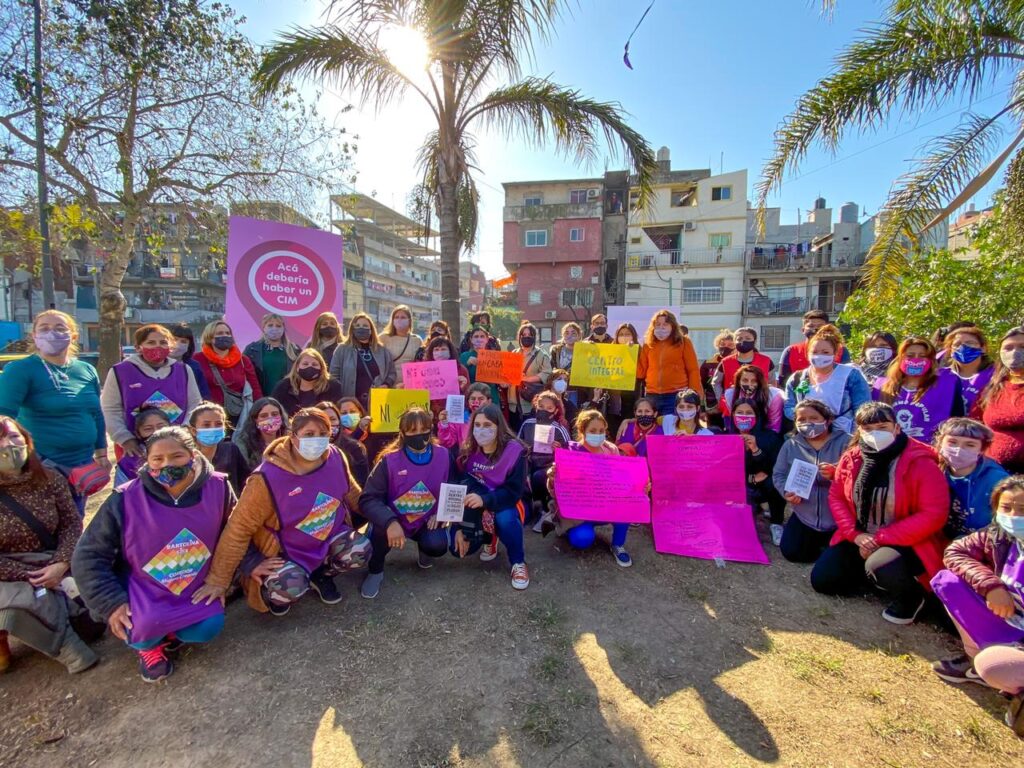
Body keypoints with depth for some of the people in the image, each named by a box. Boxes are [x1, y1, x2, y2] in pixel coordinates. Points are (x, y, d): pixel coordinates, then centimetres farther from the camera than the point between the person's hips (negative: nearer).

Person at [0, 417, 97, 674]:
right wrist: (29, 576, -17)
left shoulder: (50, 479, -3)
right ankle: (63, 643, -8)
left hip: (53, 570, 3)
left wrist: (61, 564, -18)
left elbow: (72, 522, -3)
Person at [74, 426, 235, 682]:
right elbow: (88, 556, -9)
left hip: (197, 589, 2)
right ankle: (147, 643, 13)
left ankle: (168, 628, 19)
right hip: (143, 591, -1)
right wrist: (111, 603, -16)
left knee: (208, 629, -18)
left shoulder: (218, 488, -14)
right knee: (143, 632, -28)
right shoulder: (126, 499, -18)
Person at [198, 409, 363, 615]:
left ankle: (322, 574, 12)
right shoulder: (269, 477, -28)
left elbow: (352, 494, 6)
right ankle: (271, 590, 8)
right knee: (290, 587, -32)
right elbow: (239, 528, -20)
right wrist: (218, 580, -14)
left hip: (329, 537, 4)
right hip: (284, 550, -4)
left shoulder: (335, 457, -14)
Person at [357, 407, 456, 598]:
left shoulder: (443, 456, -11)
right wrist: (390, 522, -39)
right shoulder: (390, 460, -19)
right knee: (383, 529, -33)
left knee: (438, 546, -27)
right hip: (395, 520, -1)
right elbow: (368, 499, -23)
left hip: (427, 521, 1)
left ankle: (425, 549, 14)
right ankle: (375, 571, -2)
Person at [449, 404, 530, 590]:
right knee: (458, 548, -15)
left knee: (505, 519, -38)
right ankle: (489, 538, 18)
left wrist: (484, 500, -40)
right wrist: (459, 528, -15)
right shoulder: (467, 452, -9)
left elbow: (513, 492, -24)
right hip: (477, 513, 4)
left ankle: (518, 563, -9)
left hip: (507, 506, -4)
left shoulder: (514, 451, -20)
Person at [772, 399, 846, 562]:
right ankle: (817, 539, 31)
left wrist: (835, 473, -37)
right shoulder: (790, 445, 1)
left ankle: (830, 540, 34)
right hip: (805, 515, 3)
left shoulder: (846, 442, -9)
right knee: (791, 552, 0)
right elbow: (778, 475, 3)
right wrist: (786, 491, -18)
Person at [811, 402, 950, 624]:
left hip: (907, 544, -5)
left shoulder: (920, 462, -17)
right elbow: (836, 497, 4)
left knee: (881, 567, -36)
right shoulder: (851, 458, -3)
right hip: (860, 540, 5)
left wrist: (881, 539, -23)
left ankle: (910, 595, 1)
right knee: (822, 580, -1)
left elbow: (934, 514, -21)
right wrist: (855, 534, -12)